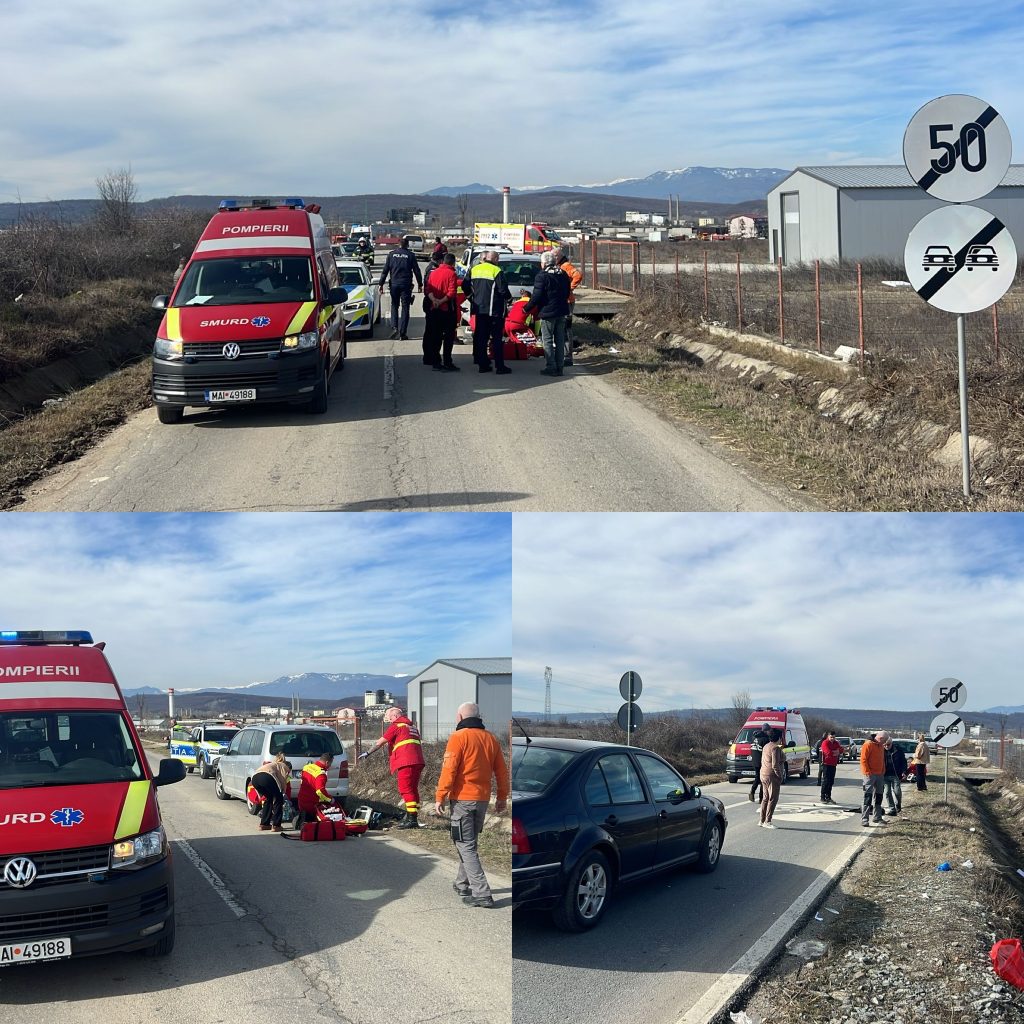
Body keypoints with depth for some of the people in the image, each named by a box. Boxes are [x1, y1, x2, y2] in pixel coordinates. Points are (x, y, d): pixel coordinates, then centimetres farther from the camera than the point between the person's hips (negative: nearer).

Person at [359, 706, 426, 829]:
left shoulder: (396, 726, 1)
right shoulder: (413, 728, 26)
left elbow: (380, 742, 0)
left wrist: (368, 753, 7)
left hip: (406, 763, -8)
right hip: (418, 761, 8)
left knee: (406, 790, -7)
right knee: (413, 789, 13)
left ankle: (412, 819, -12)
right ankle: (412, 818, 16)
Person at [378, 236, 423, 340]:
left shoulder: (392, 254, 2)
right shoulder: (410, 255, -2)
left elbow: (385, 270, 2)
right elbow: (416, 271, 1)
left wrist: (381, 283, 6)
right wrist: (420, 284, 11)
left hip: (394, 284, 1)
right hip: (406, 285, -1)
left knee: (394, 306, 16)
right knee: (405, 308, 4)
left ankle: (394, 327, -2)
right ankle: (403, 333, 0)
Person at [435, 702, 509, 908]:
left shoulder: (458, 737, -10)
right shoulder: (490, 739, 8)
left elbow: (449, 769, -15)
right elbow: (501, 771, 11)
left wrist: (440, 797, -10)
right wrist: (502, 797, 19)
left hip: (462, 798, -7)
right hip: (483, 799, 7)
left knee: (465, 846, -4)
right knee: (469, 842, 21)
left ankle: (481, 894, -11)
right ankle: (463, 884, 31)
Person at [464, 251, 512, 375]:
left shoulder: (474, 269, 7)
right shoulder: (497, 271, -13)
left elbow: (465, 286, 11)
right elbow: (503, 289, -17)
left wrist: (471, 297, 24)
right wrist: (509, 298, 2)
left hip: (479, 309, 6)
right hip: (494, 310, -5)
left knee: (480, 337, 10)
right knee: (497, 338, -1)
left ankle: (482, 364, 11)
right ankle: (500, 366, -1)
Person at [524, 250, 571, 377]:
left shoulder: (542, 276, -14)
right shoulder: (563, 275, 9)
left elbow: (537, 296, -17)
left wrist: (527, 308, -5)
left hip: (548, 312, -7)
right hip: (561, 312, 7)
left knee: (547, 340, 0)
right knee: (560, 340, 12)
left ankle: (551, 367, -3)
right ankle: (559, 366, 14)